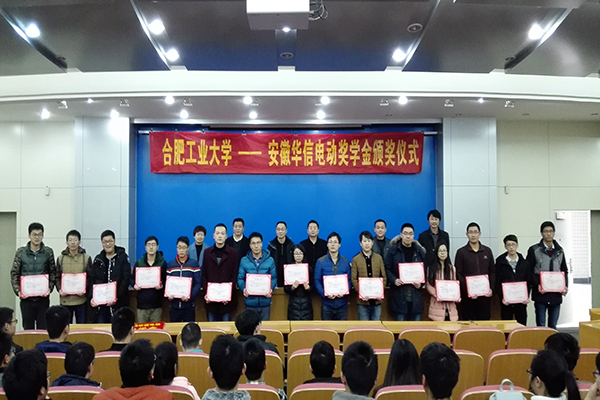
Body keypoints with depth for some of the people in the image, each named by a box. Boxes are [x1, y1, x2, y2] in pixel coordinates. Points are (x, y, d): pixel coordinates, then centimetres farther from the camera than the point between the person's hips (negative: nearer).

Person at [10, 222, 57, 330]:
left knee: (43, 328, 3)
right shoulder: (21, 252, 1)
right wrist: (17, 291, -9)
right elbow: (14, 273, 3)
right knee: (28, 328, 9)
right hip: (26, 297, 1)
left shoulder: (48, 252, 1)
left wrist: (49, 288, -10)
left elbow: (53, 273, 3)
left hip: (43, 297, 0)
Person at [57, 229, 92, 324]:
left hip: (81, 299, -1)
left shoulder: (86, 258, 2)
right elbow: (57, 278, 9)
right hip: (65, 300, 2)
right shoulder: (60, 259, 7)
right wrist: (60, 289, -8)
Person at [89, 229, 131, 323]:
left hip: (118, 302, -3)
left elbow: (126, 279, -8)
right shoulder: (98, 259, 12)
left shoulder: (123, 257, 0)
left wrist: (117, 297, -16)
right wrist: (92, 297, -4)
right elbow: (91, 280, 10)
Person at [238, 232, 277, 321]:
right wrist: (244, 289, -18)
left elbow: (274, 278, 2)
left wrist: (271, 289, -16)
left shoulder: (270, 260, 1)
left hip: (265, 301, 0)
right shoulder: (244, 261, 1)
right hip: (250, 302, 0)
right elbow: (240, 278, 1)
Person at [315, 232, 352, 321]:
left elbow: (349, 280, 7)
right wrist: (324, 293, -17)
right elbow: (317, 281, -1)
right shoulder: (320, 261, 0)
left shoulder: (345, 262, 5)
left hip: (342, 303, 1)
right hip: (327, 303, -1)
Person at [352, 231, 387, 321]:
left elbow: (384, 277, 7)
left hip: (376, 300, 2)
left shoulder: (379, 258, 8)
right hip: (362, 301, -2)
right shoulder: (355, 259, 1)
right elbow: (353, 279, -2)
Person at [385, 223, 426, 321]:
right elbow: (387, 268, 1)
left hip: (416, 295, 3)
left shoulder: (419, 251, 10)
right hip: (399, 295, -2)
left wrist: (421, 283, -4)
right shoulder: (394, 250, 2)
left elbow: (425, 270, 13)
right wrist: (394, 280, -15)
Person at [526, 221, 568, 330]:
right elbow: (529, 271, -2)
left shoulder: (559, 251, 12)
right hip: (540, 293, -3)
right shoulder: (534, 250, 0)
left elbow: (565, 271, 16)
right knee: (540, 325, 0)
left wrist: (565, 286, 1)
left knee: (553, 326, 9)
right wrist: (537, 285, -15)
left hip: (556, 294, 3)